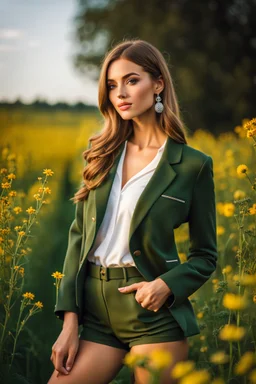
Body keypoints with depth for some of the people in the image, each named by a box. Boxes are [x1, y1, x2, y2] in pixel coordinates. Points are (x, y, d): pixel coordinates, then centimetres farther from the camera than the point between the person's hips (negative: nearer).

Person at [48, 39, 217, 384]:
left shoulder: (193, 164, -3)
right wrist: (70, 320, -1)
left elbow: (205, 255, 4)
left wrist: (167, 285, -15)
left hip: (155, 315, -3)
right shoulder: (103, 154, 8)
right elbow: (79, 235, 7)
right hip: (96, 309, 4)